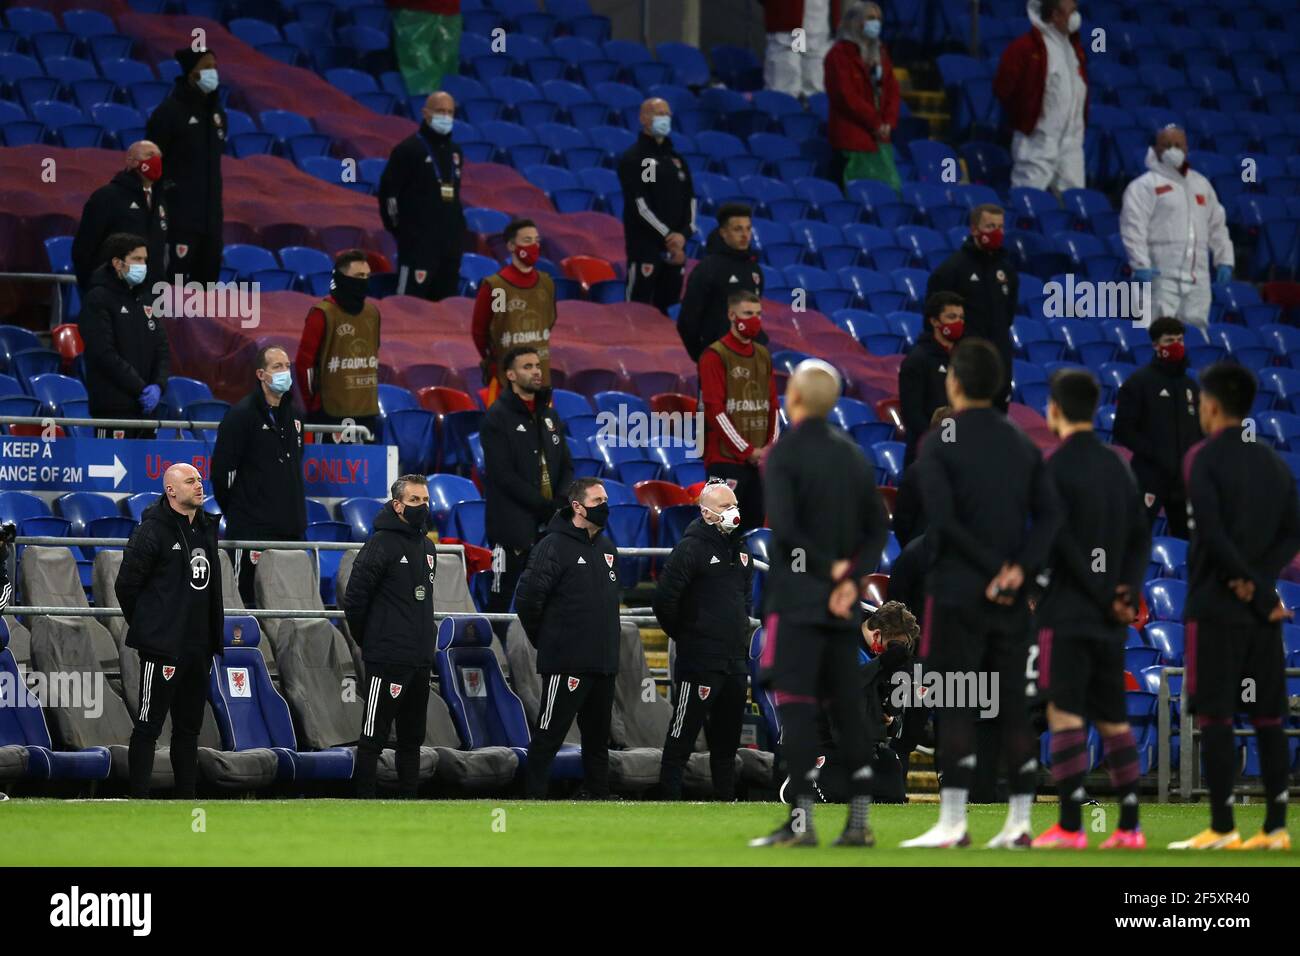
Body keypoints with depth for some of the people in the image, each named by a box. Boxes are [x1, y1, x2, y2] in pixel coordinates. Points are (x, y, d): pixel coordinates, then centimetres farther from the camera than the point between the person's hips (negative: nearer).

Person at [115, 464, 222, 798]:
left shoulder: (206, 529, 13)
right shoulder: (152, 530, -12)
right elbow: (126, 585, -8)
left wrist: (214, 636, 16)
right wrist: (147, 629, 1)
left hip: (198, 646, 8)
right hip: (162, 648, -8)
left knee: (189, 727, 13)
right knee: (148, 726, -4)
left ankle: (186, 797, 19)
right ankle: (138, 799, -2)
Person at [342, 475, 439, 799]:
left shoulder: (427, 547, 14)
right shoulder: (381, 544, -12)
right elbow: (354, 600, -12)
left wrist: (427, 634, 16)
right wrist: (368, 641, -2)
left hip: (421, 662, 8)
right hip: (388, 661, -8)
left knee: (412, 737, 12)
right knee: (373, 736, -5)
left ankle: (408, 798, 18)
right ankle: (364, 799, -3)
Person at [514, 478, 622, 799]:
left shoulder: (607, 549, 15)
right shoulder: (555, 546, -11)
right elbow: (527, 597, -17)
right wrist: (544, 640, -6)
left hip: (604, 662, 8)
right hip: (567, 664, -8)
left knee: (598, 738, 14)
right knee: (548, 736, -5)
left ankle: (599, 795, 20)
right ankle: (534, 797, -2)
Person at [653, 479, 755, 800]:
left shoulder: (739, 550, 15)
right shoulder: (691, 548, -11)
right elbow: (665, 598, -17)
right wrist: (683, 635, -6)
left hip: (735, 662, 8)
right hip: (699, 663, -8)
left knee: (727, 738, 13)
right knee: (682, 737, -7)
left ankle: (726, 798, 20)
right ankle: (669, 797, -6)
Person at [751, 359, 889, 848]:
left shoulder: (785, 452, -9)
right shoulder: (852, 454, 12)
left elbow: (783, 527, -19)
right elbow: (878, 528, 9)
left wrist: (829, 568, -10)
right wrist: (851, 578, 0)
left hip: (797, 600, -6)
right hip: (843, 606, 6)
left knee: (795, 706, -6)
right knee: (847, 706, 9)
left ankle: (801, 820, -12)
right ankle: (859, 820, 9)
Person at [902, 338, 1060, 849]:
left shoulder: (939, 445, -5)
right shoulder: (1023, 445, 11)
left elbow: (942, 519, -15)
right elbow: (1049, 514, 3)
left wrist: (994, 568, -10)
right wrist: (1019, 568, -6)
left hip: (955, 595, -5)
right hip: (1012, 601, 5)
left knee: (954, 709, -5)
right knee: (1012, 706, 8)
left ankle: (952, 825, -9)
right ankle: (1019, 822, 6)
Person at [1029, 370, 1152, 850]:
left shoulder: (1056, 466, -9)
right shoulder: (1117, 466, 12)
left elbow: (1060, 541, -15)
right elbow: (1141, 536, 10)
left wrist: (1105, 597, -10)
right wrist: (1127, 591, 0)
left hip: (1066, 611, -7)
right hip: (1108, 617, 7)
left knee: (1065, 714, -7)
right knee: (1113, 717, 12)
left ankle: (1070, 825, -13)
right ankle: (1129, 825, 11)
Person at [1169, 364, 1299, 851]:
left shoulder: (1203, 459, -7)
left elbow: (1212, 535, -16)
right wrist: (1259, 580, -6)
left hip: (1217, 608, -6)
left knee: (1214, 717, -4)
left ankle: (1222, 828, -7)